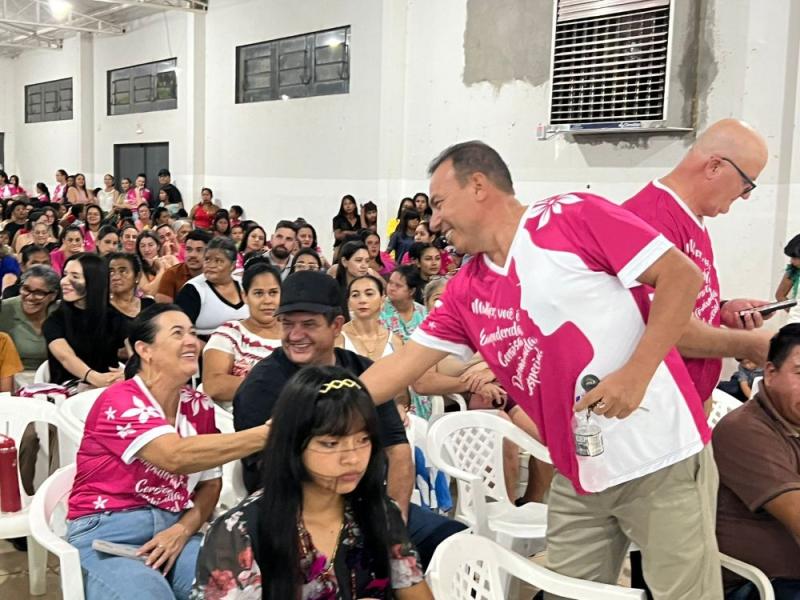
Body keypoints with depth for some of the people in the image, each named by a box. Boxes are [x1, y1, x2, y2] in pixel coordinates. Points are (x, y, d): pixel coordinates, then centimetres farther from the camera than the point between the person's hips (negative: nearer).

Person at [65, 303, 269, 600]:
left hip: (173, 531, 5)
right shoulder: (119, 401, -13)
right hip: (108, 534, -5)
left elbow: (211, 482, 10)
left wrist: (183, 530, -10)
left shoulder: (200, 406, 6)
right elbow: (175, 457, -29)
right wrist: (267, 433, -32)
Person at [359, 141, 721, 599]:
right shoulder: (466, 291, 8)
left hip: (662, 458, -6)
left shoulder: (572, 216, -10)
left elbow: (683, 276, -12)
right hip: (578, 479, 6)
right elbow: (401, 367, 8)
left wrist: (636, 372, -21)